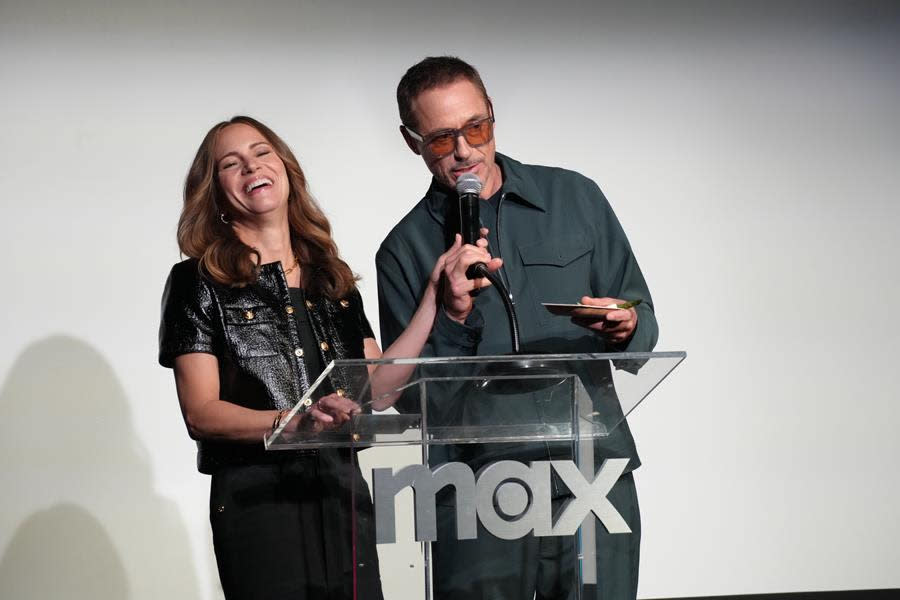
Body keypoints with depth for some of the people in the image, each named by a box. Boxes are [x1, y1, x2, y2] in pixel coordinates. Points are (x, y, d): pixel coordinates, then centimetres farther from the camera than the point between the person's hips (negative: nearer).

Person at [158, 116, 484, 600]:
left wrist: (435, 297, 2)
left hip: (341, 488, 4)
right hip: (258, 495, -4)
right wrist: (294, 422, -23)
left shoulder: (332, 278, 14)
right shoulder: (200, 282, 0)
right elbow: (201, 413, -8)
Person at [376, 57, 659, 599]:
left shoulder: (575, 198, 10)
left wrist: (625, 329, -12)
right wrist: (454, 317, -14)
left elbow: (642, 320, 11)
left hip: (595, 473, 1)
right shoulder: (405, 251, 5)